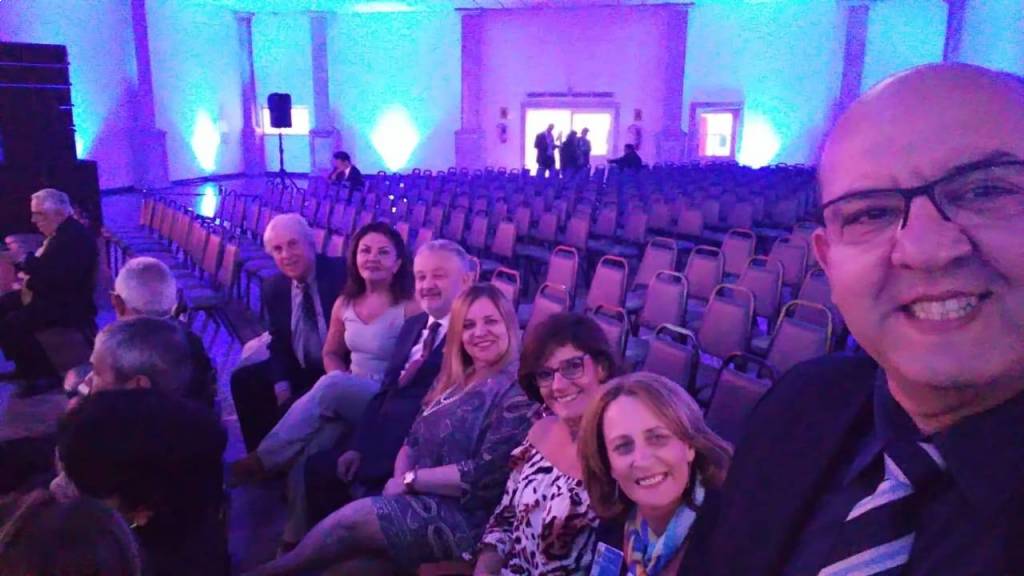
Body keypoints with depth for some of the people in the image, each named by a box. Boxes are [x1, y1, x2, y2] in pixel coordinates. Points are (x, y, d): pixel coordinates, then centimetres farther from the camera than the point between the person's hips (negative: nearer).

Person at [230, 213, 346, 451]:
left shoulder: (343, 273, -16)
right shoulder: (273, 288, 3)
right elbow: (279, 342, 9)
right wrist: (281, 383, -9)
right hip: (299, 370, 7)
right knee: (244, 380, -4)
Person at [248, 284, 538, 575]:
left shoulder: (518, 390, -11)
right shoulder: (453, 380, 14)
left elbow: (489, 473, -18)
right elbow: (415, 439, 12)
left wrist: (410, 479, -11)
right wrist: (399, 479, -10)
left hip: (465, 517, -6)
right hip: (425, 500, 7)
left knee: (350, 519, -14)